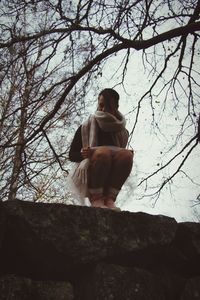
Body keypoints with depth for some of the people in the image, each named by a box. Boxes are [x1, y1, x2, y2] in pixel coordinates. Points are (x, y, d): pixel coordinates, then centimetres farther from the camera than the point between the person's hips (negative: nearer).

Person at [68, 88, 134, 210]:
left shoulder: (122, 132, 15)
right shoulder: (86, 127, 7)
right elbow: (72, 155, 4)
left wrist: (123, 155, -5)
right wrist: (83, 154, -19)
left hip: (111, 179, 3)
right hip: (87, 174, -3)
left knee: (126, 154, -26)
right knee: (103, 152, -33)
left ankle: (109, 199, -27)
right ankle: (95, 199, -27)